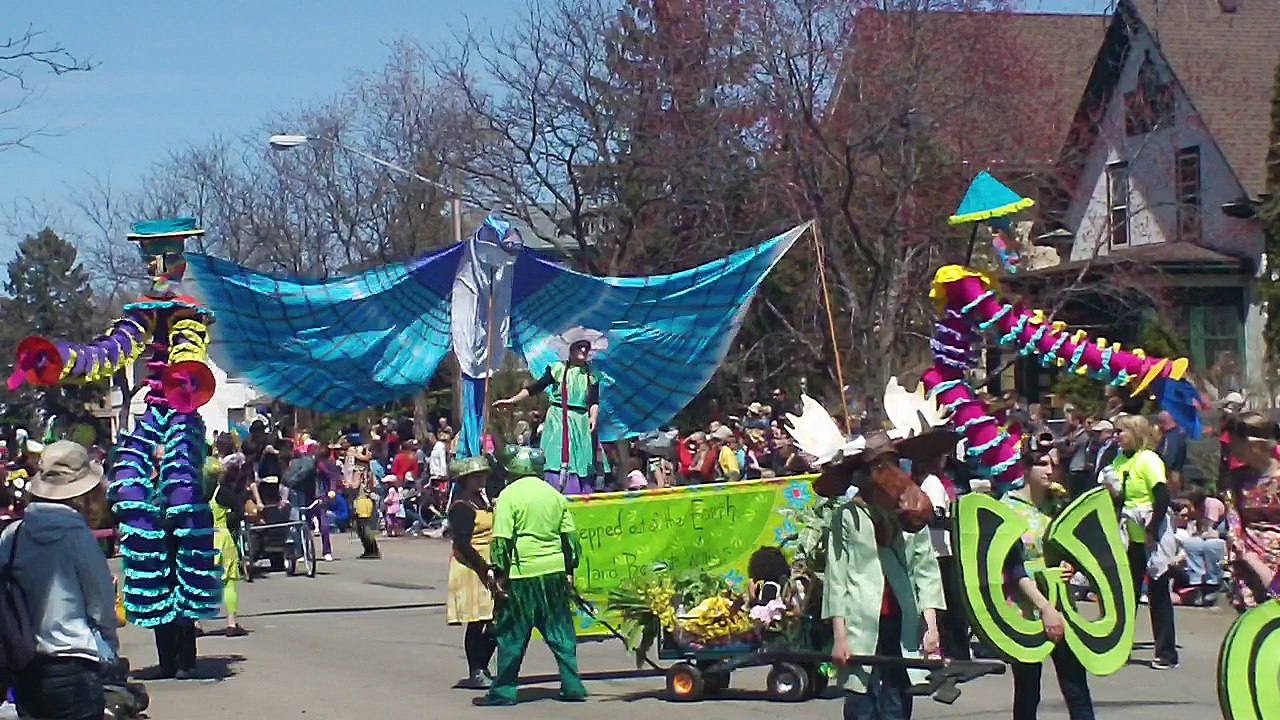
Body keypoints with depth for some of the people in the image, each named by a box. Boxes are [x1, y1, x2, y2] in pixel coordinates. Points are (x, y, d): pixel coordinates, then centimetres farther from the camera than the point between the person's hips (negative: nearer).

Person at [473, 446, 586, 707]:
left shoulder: (509, 495, -6)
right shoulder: (554, 494, 10)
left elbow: (502, 540, -12)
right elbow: (570, 536, 11)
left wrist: (500, 575, -7)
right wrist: (569, 571, 18)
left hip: (522, 576, -5)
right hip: (554, 571, 5)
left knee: (511, 636, 3)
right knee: (561, 634, 12)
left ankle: (503, 691, 7)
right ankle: (572, 687, 12)